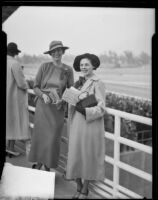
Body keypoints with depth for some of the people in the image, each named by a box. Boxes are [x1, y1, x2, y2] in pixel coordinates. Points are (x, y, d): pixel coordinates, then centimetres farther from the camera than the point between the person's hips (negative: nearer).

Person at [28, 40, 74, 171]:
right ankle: (38, 163, 25)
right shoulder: (44, 67, -1)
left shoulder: (68, 70, -1)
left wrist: (62, 100, -13)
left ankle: (48, 166, 21)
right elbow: (35, 87, 2)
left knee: (53, 138, 2)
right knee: (40, 135, 5)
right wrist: (43, 95, -16)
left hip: (58, 108, 0)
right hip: (43, 105, 0)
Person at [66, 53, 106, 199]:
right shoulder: (79, 83, 10)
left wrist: (82, 110, -24)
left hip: (91, 126, -5)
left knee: (88, 158, 7)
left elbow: (100, 109, -14)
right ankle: (79, 188, 28)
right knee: (75, 157, 8)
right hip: (77, 125, 5)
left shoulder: (98, 84, -9)